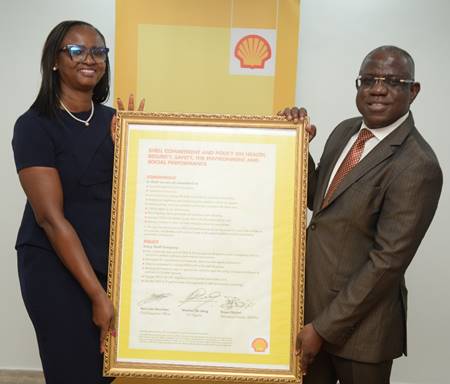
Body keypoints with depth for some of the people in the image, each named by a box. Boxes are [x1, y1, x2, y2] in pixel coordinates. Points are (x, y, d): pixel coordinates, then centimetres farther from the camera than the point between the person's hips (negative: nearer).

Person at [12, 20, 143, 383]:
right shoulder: (34, 125, -11)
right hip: (56, 269, -5)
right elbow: (50, 216, -17)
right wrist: (96, 293, -18)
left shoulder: (114, 120, 5)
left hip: (113, 265, 5)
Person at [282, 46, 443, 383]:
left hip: (360, 319, -6)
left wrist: (323, 328, -17)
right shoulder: (345, 131, 2)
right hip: (311, 302, 7)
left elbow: (387, 261, -22)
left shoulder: (417, 166, -22)